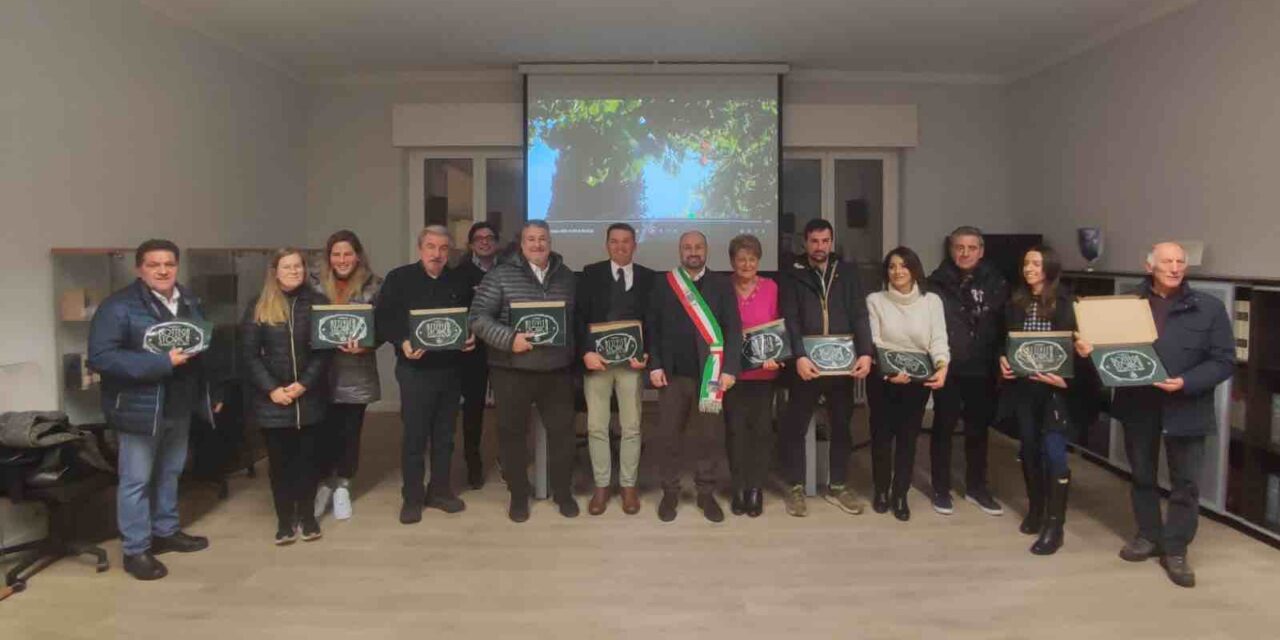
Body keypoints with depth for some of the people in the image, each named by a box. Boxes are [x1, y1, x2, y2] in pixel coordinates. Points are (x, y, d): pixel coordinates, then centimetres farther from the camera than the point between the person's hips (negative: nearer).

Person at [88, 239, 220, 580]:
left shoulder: (189, 301, 8)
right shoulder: (119, 306, -15)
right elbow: (101, 357, -23)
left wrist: (212, 393, 17)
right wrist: (162, 362, -27)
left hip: (180, 405, 7)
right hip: (140, 407, -7)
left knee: (170, 472, 19)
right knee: (136, 479, 3)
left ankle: (166, 531, 35)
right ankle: (136, 550, 14)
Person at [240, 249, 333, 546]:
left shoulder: (318, 303, 2)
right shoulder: (259, 307, 3)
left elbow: (325, 350, -3)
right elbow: (249, 353, -2)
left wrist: (304, 384, -13)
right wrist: (271, 389, -12)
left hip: (309, 397, 0)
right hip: (272, 398, 0)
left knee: (307, 457, 8)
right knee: (279, 459, 6)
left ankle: (307, 515, 21)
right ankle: (284, 519, 17)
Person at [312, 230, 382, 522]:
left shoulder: (373, 286, -1)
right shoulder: (316, 285, 3)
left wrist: (365, 344, -20)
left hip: (357, 373, 0)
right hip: (323, 372, 1)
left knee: (350, 430, 9)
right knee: (324, 430, 3)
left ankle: (342, 486, 26)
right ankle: (323, 483, 24)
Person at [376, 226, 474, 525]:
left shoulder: (459, 281, 9)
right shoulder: (399, 278, -2)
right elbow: (382, 319, -6)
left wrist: (472, 336, -6)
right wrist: (402, 342, -22)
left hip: (451, 368, 4)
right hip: (415, 368, -4)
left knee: (444, 433, 12)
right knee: (414, 435, 2)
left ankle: (440, 490, 25)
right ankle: (411, 497, 14)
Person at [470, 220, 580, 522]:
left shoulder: (566, 276, 7)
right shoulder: (500, 275, -4)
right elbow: (478, 317, -9)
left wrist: (575, 352, 1)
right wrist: (509, 339, -20)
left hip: (557, 370, 2)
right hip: (513, 370, -2)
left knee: (562, 431, 8)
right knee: (513, 433, 8)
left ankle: (563, 492, 25)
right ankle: (518, 495, 24)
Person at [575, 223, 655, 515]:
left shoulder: (648, 277, 5)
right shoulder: (591, 273, 4)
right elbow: (579, 316, -2)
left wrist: (646, 353, -11)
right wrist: (586, 352, -15)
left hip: (631, 360, 0)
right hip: (597, 358, 0)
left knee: (631, 427, 7)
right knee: (596, 427, 5)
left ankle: (628, 485, 19)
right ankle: (601, 486, 17)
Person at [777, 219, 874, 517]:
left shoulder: (847, 272, 9)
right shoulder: (792, 276, 2)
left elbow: (859, 315, 1)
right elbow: (790, 320, -8)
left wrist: (865, 352, -13)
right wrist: (800, 356, -22)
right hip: (807, 364, -2)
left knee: (842, 425, 11)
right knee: (795, 426, 3)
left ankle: (838, 486, 25)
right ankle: (795, 487, 17)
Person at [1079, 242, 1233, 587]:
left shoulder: (1209, 307, -3)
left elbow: (1224, 361, -5)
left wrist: (1186, 383, -20)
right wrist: (1089, 349, -14)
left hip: (1185, 408, -2)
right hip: (1138, 404, 2)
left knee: (1185, 482, 4)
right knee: (1142, 475, 14)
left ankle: (1175, 550, 17)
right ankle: (1148, 536, 31)